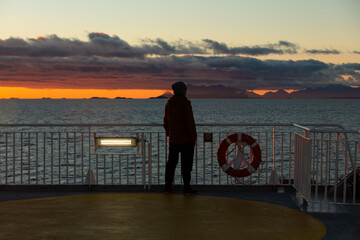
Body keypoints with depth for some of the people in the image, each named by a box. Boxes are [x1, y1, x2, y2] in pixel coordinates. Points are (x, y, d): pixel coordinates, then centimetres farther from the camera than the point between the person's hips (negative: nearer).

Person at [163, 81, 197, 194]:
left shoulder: (169, 103, 8)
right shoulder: (185, 103, -13)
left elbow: (166, 121, 15)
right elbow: (190, 121, -16)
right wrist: (193, 137, -9)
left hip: (173, 139, 6)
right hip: (186, 139, -6)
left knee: (171, 162, 12)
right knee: (186, 163, -2)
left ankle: (168, 186, 14)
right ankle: (187, 187, -1)